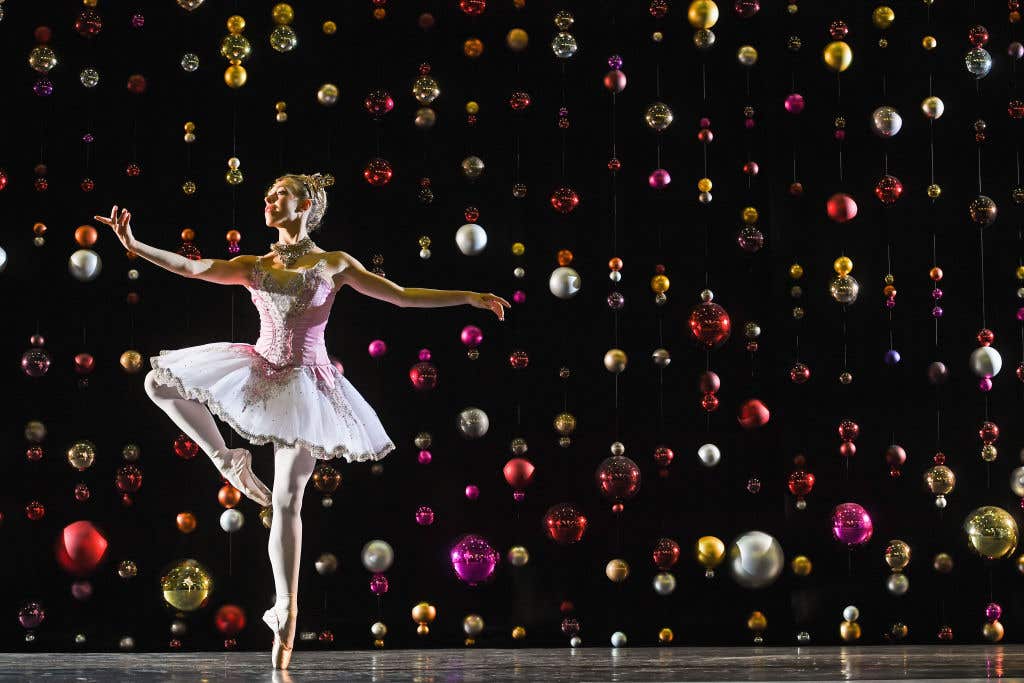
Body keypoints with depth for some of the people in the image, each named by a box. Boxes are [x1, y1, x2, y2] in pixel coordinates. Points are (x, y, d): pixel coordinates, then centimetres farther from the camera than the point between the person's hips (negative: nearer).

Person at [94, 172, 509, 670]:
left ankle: (286, 609, 5)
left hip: (305, 385, -4)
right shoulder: (254, 267, 9)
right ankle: (229, 461, 4)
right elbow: (192, 268, -1)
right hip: (259, 371, 4)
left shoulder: (333, 264, 2)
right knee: (161, 381, -10)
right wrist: (133, 245, -12)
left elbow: (403, 297, 1)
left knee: (287, 501, -5)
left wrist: (470, 297, -7)